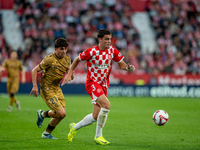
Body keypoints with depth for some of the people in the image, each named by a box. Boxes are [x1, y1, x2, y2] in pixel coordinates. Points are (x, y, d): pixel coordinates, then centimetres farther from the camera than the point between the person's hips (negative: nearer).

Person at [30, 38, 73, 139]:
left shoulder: (67, 59, 4)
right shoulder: (50, 59, -17)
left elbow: (69, 75, 13)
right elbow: (34, 70, -11)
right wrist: (35, 86, -19)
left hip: (57, 88, 8)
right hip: (47, 90, -8)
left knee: (61, 114, 5)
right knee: (61, 113, -15)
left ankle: (47, 134, 24)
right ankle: (42, 114, 14)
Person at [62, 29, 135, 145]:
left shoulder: (112, 50, 1)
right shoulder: (92, 52, -12)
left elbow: (122, 64, 6)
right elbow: (77, 60, 2)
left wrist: (129, 67, -16)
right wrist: (69, 74, 1)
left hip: (103, 85, 6)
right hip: (92, 83, -6)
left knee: (95, 117, 7)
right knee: (106, 105, -28)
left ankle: (75, 127, 35)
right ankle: (98, 136, -16)